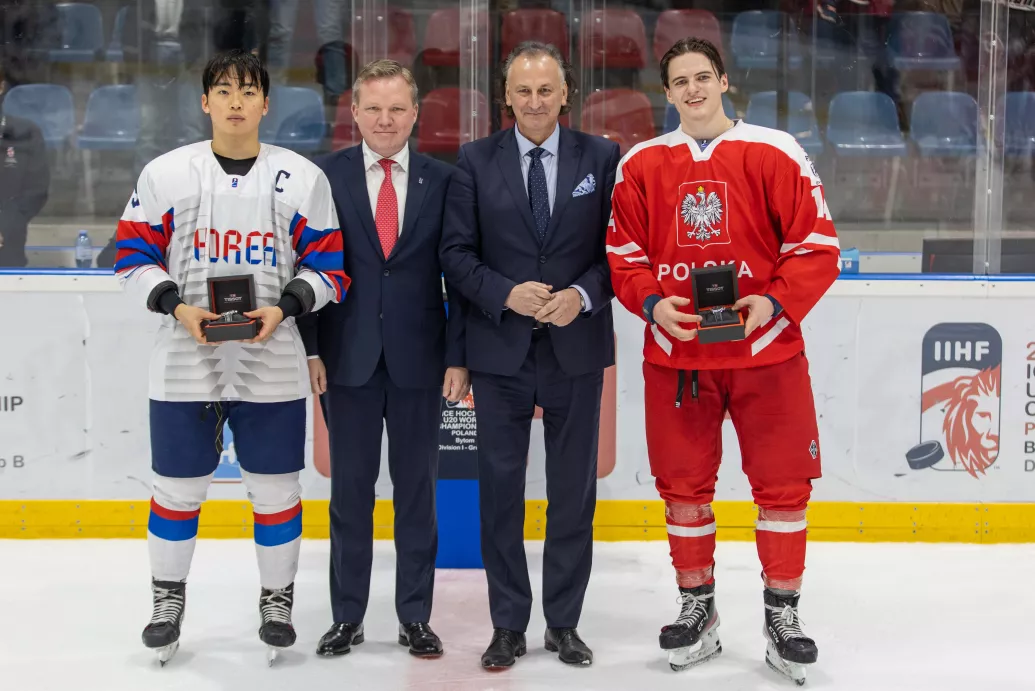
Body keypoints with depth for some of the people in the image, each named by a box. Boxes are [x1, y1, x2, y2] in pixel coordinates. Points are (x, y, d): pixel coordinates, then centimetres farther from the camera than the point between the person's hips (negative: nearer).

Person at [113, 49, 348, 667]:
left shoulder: (303, 177, 1)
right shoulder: (165, 174, 2)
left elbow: (330, 265, 2)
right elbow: (133, 256, 4)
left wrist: (284, 308, -14)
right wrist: (176, 306, -11)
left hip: (274, 364, 0)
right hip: (185, 362, 0)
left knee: (276, 487, 8)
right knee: (178, 487, 8)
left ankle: (278, 599, 27)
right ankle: (168, 599, 29)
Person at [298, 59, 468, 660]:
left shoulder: (443, 180, 2)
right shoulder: (325, 176, 2)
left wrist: (458, 355, -3)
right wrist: (311, 348, -5)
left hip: (418, 358, 0)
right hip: (348, 357, 0)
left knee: (417, 488, 8)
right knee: (350, 489, 7)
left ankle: (416, 616, 19)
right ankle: (347, 616, 19)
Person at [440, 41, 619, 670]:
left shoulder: (602, 158, 3)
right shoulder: (476, 161, 3)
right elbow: (457, 252, 0)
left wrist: (583, 295, -14)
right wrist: (506, 294, -16)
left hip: (577, 347, 0)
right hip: (500, 349, 0)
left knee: (574, 489, 8)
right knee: (501, 489, 5)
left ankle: (564, 623, 22)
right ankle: (509, 625, 18)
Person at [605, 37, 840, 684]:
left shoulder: (775, 152, -2)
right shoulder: (641, 164, 5)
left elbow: (818, 244, -3)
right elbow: (624, 254, 7)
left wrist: (777, 301, -17)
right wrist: (652, 303, -11)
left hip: (766, 348, -2)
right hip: (674, 352, 2)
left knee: (783, 482, 2)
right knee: (684, 484, 8)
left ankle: (783, 615, 17)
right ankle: (698, 611, 24)